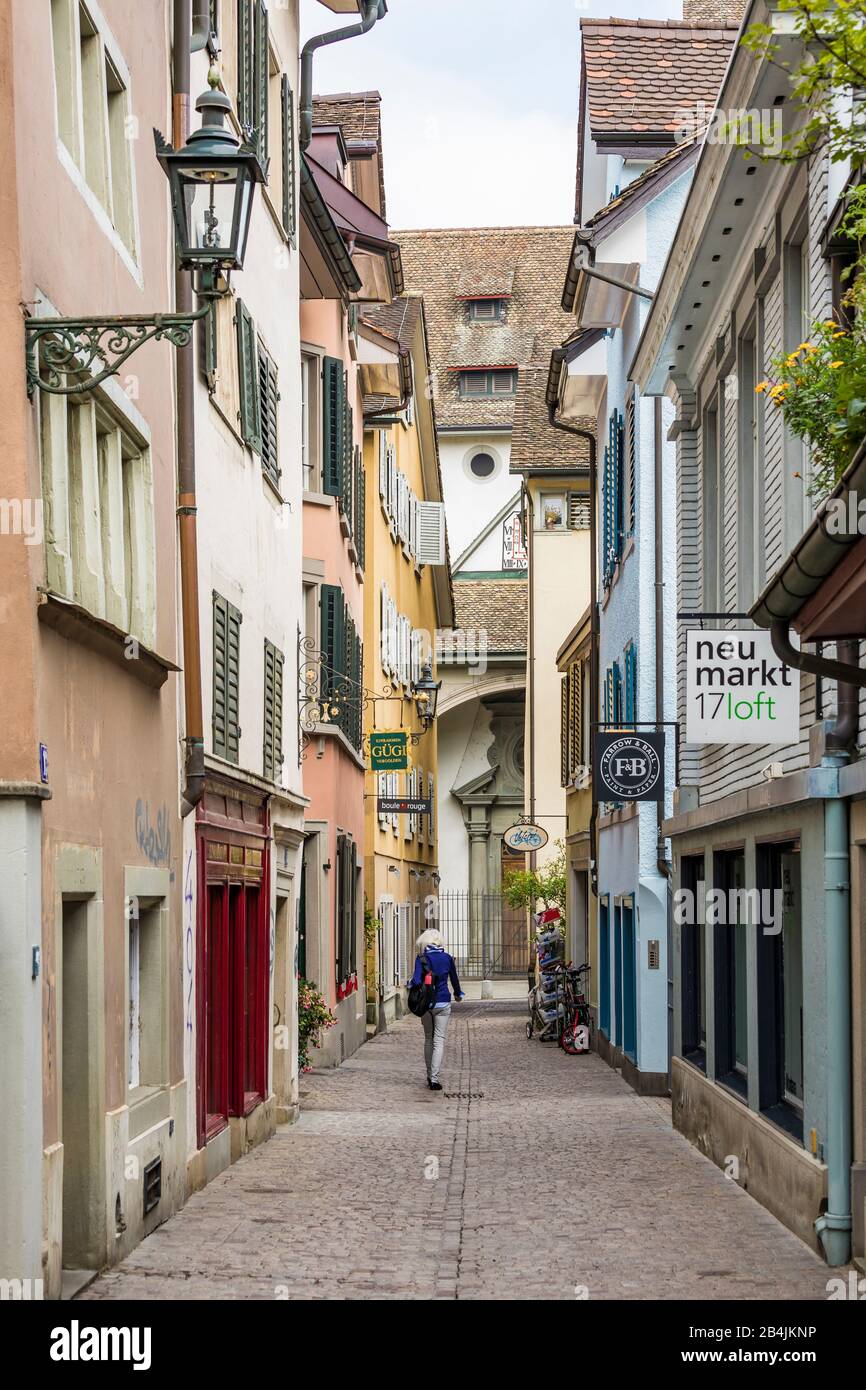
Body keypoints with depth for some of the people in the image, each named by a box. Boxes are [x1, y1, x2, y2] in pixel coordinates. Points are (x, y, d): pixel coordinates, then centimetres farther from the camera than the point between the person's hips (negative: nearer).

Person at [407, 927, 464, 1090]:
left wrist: (409, 985, 1)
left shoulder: (421, 958, -6)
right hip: (443, 1003, 0)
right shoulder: (447, 958, -1)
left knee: (428, 1039, 16)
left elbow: (416, 980, -20)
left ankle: (430, 1076, 22)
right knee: (439, 1040, -2)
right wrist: (458, 994, 30)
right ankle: (434, 1079, -12)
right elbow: (454, 979, 13)